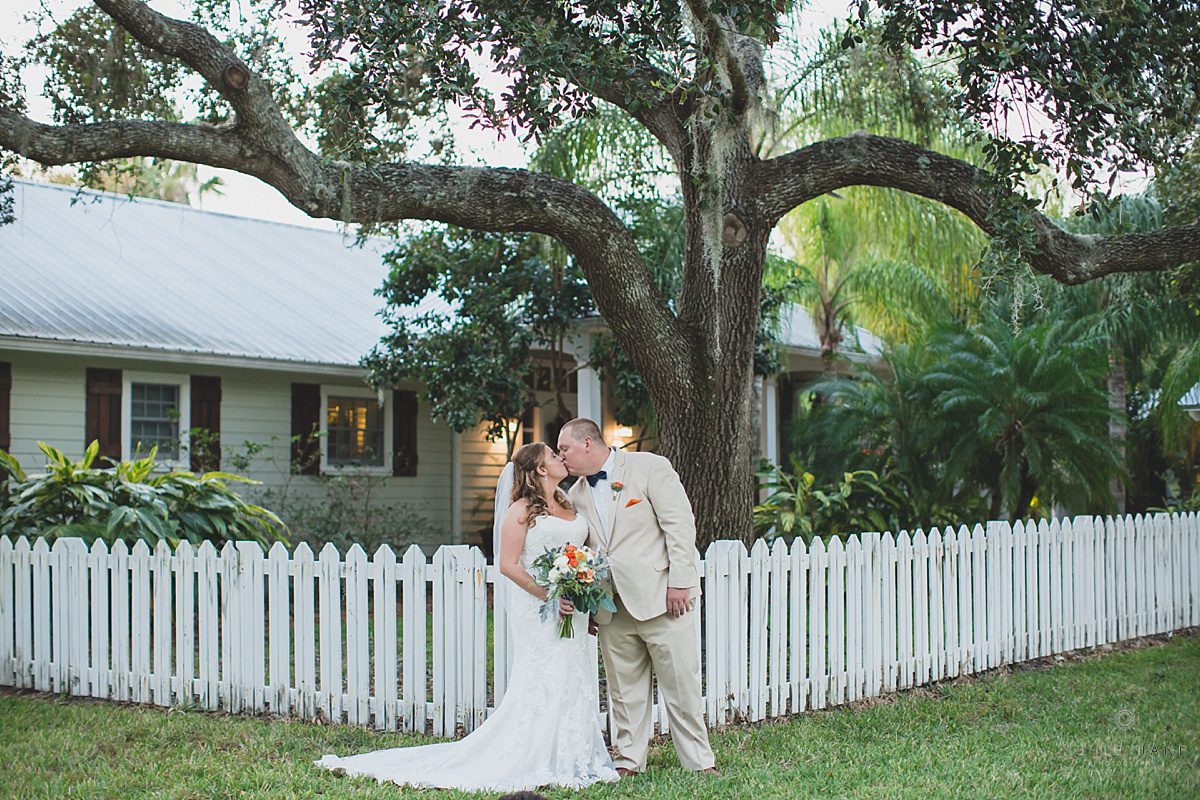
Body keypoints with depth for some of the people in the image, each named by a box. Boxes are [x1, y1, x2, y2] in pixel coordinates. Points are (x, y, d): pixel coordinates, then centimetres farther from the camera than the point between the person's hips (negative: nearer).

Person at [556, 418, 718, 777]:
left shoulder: (650, 467, -4)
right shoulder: (577, 495, 14)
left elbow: (680, 524, -8)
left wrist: (679, 583, -14)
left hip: (662, 598, -5)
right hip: (612, 609, 5)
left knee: (680, 685, 0)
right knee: (624, 689, 8)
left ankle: (700, 761, 10)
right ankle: (628, 761, 19)